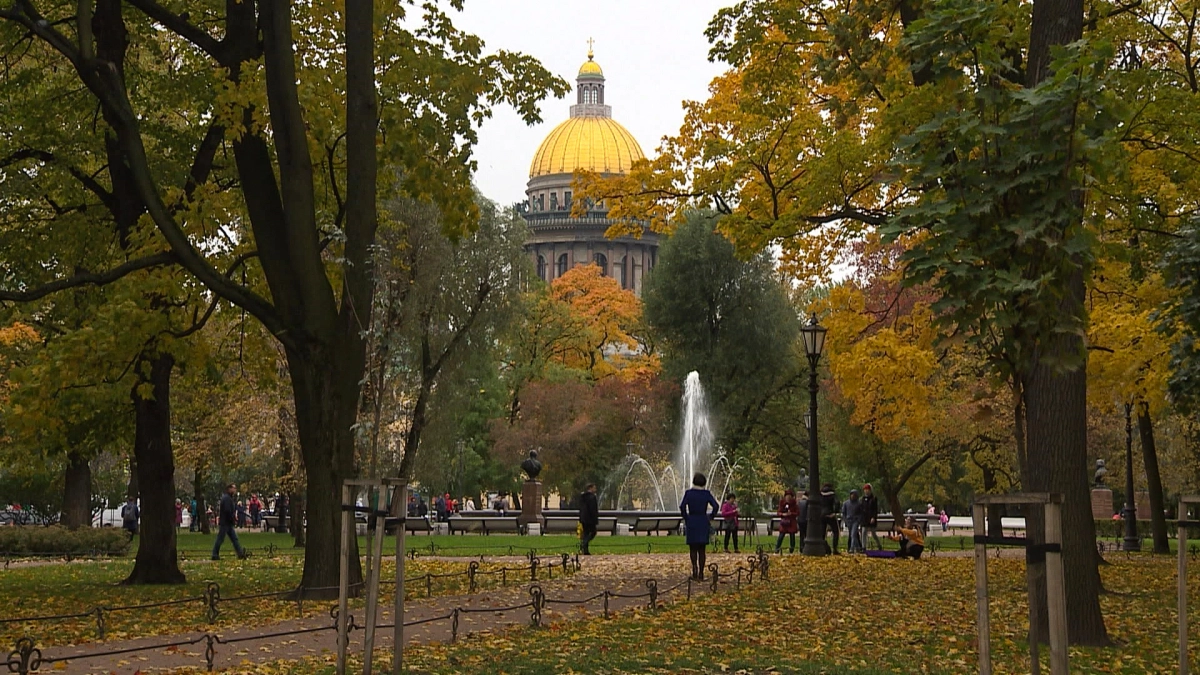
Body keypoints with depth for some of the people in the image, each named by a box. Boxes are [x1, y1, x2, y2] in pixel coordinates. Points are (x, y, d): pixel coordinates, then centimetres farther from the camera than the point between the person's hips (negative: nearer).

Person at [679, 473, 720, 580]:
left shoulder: (688, 493, -4)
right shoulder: (707, 494, -1)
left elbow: (682, 506, -13)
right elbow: (716, 506, -9)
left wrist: (686, 518, -1)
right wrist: (710, 517, 4)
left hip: (691, 522, -1)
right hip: (703, 523, 1)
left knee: (693, 548, 10)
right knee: (701, 550, 7)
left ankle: (694, 566, -16)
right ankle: (701, 574, 5)